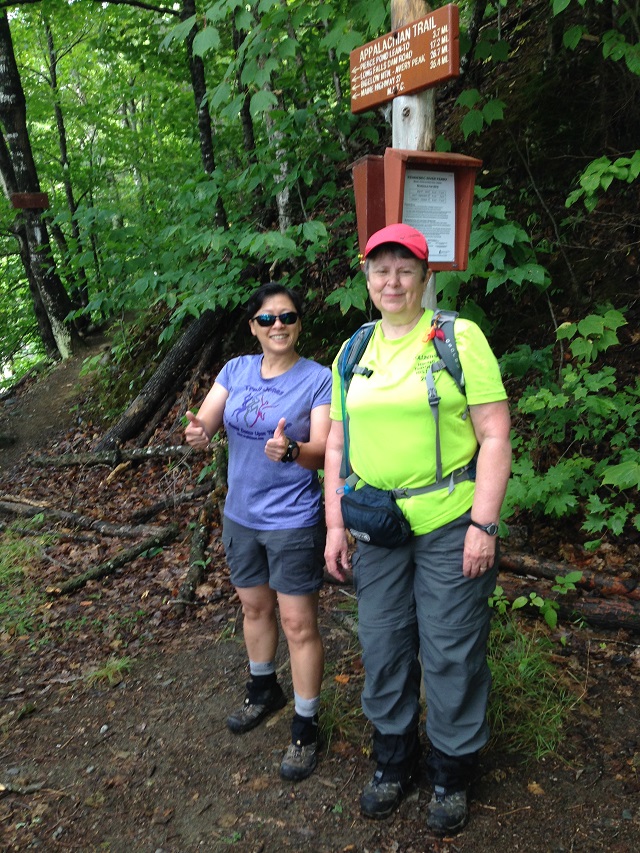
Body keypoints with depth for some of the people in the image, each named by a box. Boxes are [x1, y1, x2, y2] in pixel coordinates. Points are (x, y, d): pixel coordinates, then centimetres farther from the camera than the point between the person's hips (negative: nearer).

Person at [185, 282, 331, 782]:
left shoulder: (318, 379, -12)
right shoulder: (236, 370, 2)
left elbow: (322, 452, -19)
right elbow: (206, 422, -8)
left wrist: (290, 450, -40)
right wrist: (198, 434, -32)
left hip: (293, 520, -5)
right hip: (241, 515, 5)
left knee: (298, 625, 3)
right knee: (255, 608, 23)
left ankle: (306, 727, 23)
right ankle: (265, 691, 48)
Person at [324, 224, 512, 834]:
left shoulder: (460, 338, -6)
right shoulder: (352, 353, 8)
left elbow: (495, 436, -9)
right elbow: (337, 445, 10)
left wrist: (484, 525, -15)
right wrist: (335, 525, 5)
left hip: (450, 525, -4)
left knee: (451, 654, 9)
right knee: (383, 649, 15)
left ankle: (451, 774, 34)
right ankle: (392, 761, 39)